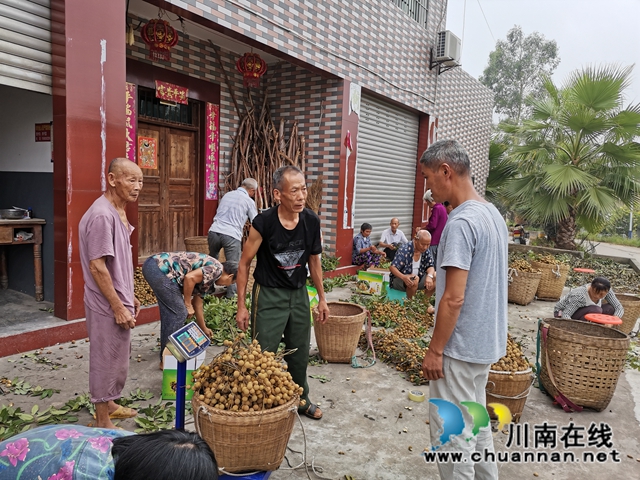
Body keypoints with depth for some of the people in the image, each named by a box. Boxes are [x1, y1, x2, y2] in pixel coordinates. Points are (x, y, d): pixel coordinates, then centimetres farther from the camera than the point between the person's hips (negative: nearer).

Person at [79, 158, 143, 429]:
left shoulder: (118, 213, 9)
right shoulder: (102, 215, -22)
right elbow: (97, 267, -24)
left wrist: (129, 296, 19)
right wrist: (118, 307, -21)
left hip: (118, 302, 10)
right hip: (108, 306, -10)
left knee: (117, 358, 22)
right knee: (107, 361, 4)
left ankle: (109, 405, 40)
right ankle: (103, 423, 20)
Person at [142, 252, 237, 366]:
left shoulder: (207, 276, 23)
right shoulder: (217, 268, -4)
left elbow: (197, 304, 31)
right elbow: (190, 277, -19)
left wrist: (204, 329, 42)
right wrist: (187, 304, -6)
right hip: (159, 267, -10)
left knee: (170, 311, 23)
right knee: (179, 313, -4)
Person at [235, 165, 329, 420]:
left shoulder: (312, 221, -10)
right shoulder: (263, 223, -21)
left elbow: (314, 261, 5)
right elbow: (245, 263, -10)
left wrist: (322, 298, 9)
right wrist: (241, 306, -9)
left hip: (299, 294, 4)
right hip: (269, 295, -4)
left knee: (299, 352, 17)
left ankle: (301, 398, 38)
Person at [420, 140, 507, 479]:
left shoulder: (461, 222, -22)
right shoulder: (494, 214, 7)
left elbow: (454, 299, -23)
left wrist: (435, 350, -15)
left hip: (460, 347, -9)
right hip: (486, 342, 10)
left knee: (450, 432, 4)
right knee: (475, 421, 23)